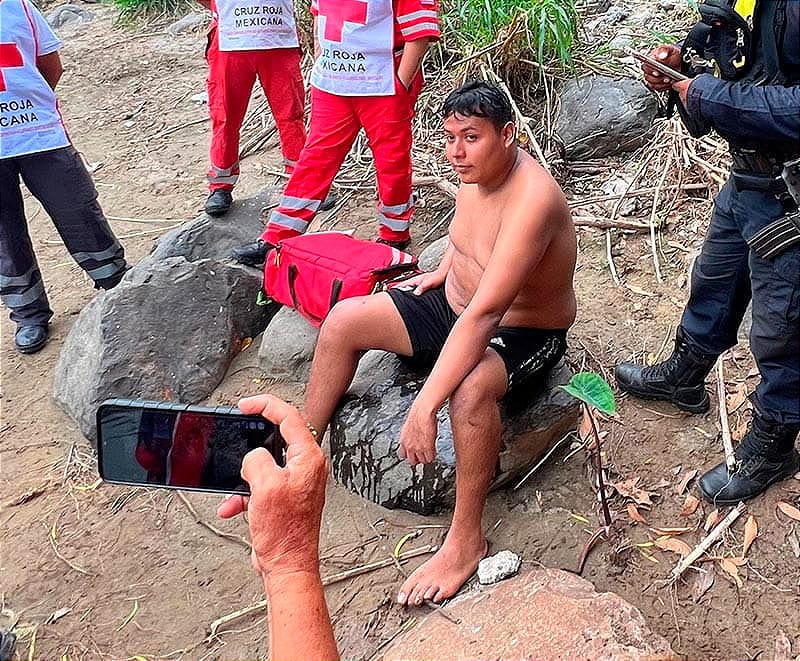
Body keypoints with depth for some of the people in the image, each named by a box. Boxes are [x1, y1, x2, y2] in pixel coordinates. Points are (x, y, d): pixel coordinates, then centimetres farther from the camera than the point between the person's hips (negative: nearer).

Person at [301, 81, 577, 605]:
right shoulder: (475, 171, -6)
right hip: (456, 306, 9)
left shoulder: (531, 200, -33)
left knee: (470, 388, -41)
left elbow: (483, 316, -40)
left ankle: (466, 541, -20)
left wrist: (424, 407, -42)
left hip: (524, 336, -8)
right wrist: (441, 273, 4)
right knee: (342, 321, -2)